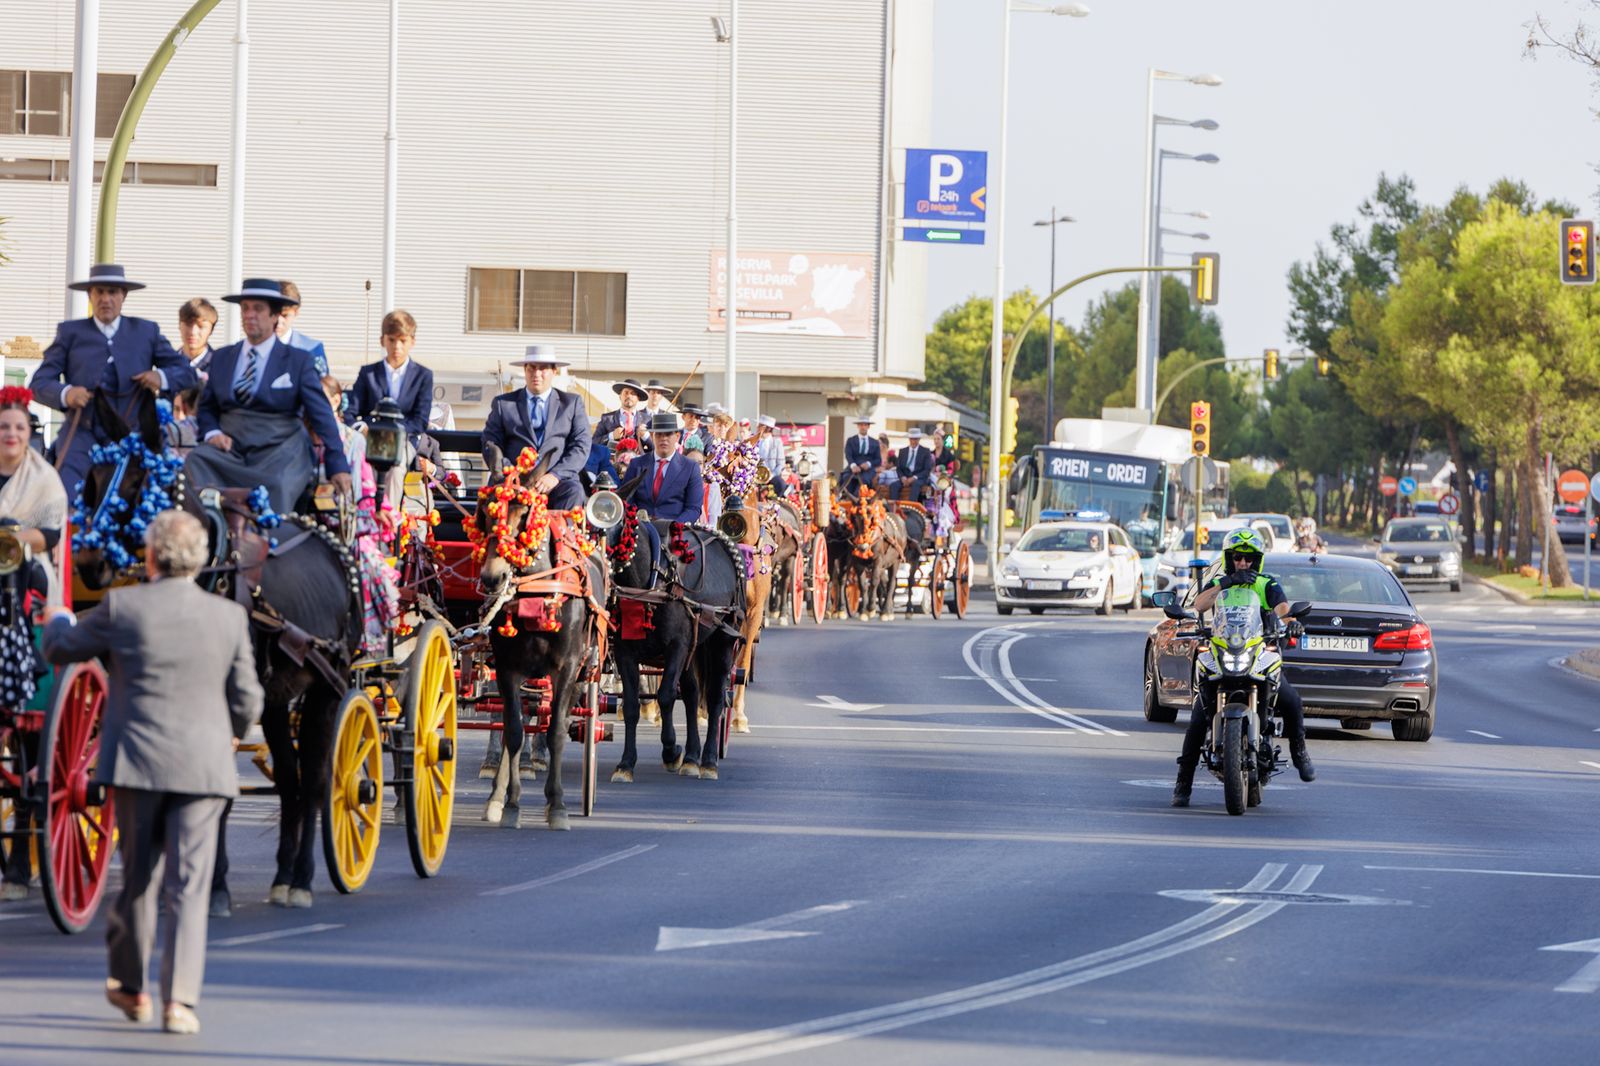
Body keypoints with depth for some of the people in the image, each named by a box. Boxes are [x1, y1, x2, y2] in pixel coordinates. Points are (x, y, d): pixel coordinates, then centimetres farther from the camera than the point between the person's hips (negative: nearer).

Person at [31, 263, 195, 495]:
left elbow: (186, 373, 18)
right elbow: (39, 382, 7)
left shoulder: (146, 331, 14)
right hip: (82, 434, -1)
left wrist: (162, 377, -5)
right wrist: (64, 393, -16)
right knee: (65, 497, -21)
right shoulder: (71, 332, 12)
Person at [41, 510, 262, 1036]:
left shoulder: (123, 607, -6)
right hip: (204, 768, 0)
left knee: (138, 878, 15)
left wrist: (57, 621, 33)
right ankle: (179, 1001, -7)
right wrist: (232, 734, 27)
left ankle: (129, 986, 29)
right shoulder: (229, 617, -2)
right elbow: (246, 700, 4)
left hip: (138, 762, 0)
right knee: (189, 888, 0)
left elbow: (60, 650, 9)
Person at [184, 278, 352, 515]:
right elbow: (207, 407, 24)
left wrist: (338, 467, -7)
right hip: (230, 449, 3)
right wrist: (212, 433, -1)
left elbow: (322, 415, 2)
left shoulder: (298, 360, 7)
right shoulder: (222, 358, 18)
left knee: (276, 486, -37)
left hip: (278, 451, -3)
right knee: (195, 462, -30)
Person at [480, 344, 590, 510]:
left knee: (573, 492, -33)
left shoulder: (572, 403, 17)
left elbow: (581, 446, 8)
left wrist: (555, 476, -9)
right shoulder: (503, 403, 18)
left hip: (558, 480, 0)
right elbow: (490, 444, 10)